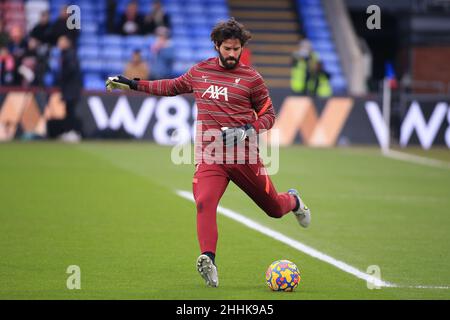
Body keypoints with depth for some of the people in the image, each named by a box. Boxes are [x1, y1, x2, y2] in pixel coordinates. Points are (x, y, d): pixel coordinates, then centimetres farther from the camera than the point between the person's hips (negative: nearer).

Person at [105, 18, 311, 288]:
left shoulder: (251, 78, 1)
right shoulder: (199, 72, 10)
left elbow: (268, 114, 6)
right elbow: (172, 87, 28)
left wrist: (249, 130, -14)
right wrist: (133, 85, 26)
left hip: (245, 155, -1)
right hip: (210, 156, 1)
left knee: (274, 209, 12)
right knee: (205, 203, -26)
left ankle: (293, 201, 48)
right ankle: (209, 260, -32)